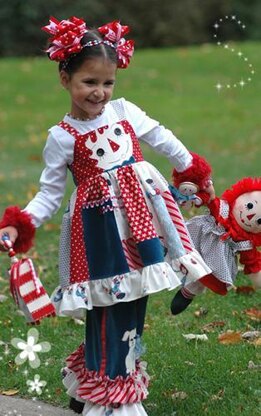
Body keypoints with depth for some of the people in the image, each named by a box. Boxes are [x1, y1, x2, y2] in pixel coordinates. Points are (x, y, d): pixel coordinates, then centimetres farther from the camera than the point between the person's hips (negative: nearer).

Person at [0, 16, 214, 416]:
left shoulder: (124, 110, 4)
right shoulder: (62, 137, -6)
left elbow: (162, 139, 18)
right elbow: (49, 192, -4)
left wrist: (192, 170, 25)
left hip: (142, 214, 5)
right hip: (103, 226, -5)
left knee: (134, 297, 11)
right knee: (111, 305, -2)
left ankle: (121, 370, 28)